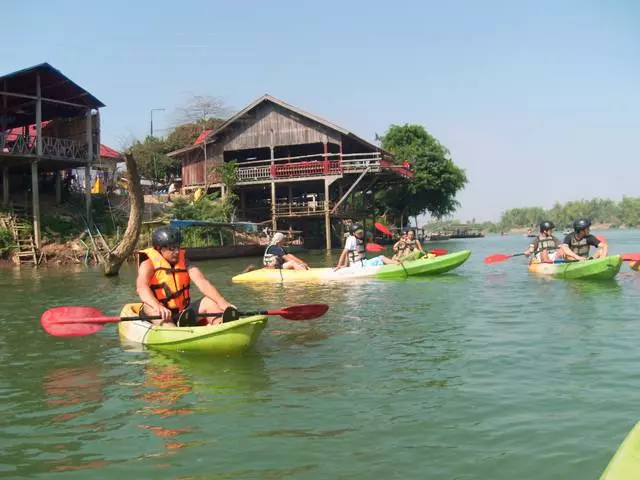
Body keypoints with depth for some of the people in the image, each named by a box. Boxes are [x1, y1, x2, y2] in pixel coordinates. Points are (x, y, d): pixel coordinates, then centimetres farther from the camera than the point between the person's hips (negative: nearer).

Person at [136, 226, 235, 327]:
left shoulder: (183, 260, 6)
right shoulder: (149, 263, -6)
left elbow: (201, 282, -9)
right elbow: (141, 287, -26)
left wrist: (222, 302, -27)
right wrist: (158, 307, -48)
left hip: (183, 313, 4)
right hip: (156, 319, -4)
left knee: (210, 301, -16)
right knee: (150, 309, -34)